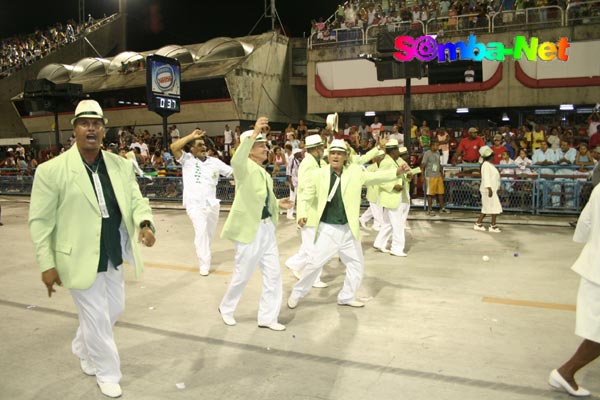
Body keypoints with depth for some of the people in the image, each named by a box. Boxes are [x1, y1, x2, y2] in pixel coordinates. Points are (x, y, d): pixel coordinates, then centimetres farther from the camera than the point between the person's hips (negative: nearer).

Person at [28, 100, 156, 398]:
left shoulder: (121, 165, 0)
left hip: (113, 255, 6)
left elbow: (136, 200, 2)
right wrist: (47, 264, -12)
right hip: (80, 258, -5)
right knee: (96, 317, 5)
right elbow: (40, 221, -10)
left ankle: (83, 349, 50)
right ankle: (107, 372, 29)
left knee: (114, 309, 21)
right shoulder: (51, 170, -13)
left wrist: (144, 223, -21)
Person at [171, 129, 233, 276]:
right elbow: (174, 147, -19)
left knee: (209, 233, 17)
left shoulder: (214, 161, 4)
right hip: (195, 204, -4)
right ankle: (204, 264, -13)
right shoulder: (187, 159, -3)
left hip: (212, 203, 4)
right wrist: (191, 136, -17)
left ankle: (204, 257, 40)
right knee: (201, 230, -21)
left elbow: (234, 172, 2)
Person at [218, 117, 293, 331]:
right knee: (243, 274, 6)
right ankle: (226, 308, 31)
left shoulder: (263, 172, 14)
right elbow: (236, 161, -38)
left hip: (267, 228, 8)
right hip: (250, 229, -8)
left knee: (273, 273, 10)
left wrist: (278, 203, 5)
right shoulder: (246, 167, -12)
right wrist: (253, 135, -45)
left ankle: (267, 317, 23)